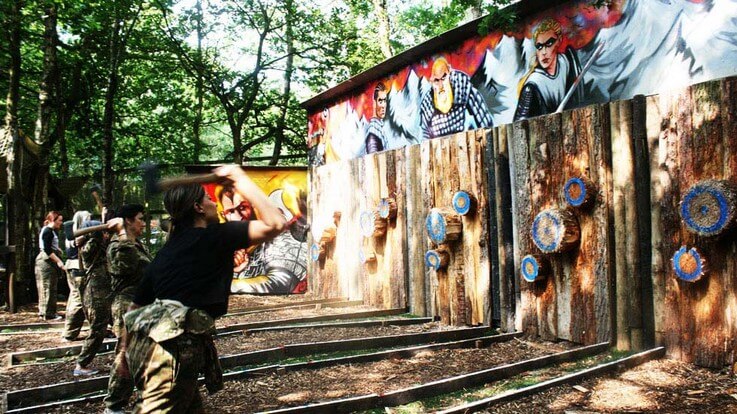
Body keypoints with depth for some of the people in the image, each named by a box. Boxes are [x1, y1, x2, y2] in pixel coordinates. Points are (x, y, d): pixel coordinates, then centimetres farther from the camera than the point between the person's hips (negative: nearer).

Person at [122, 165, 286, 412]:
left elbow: (136, 307, 25)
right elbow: (275, 224, -9)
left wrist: (129, 355, 34)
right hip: (176, 343, -9)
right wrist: (240, 179, 0)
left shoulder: (166, 251, 22)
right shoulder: (214, 235, -1)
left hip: (149, 339, 9)